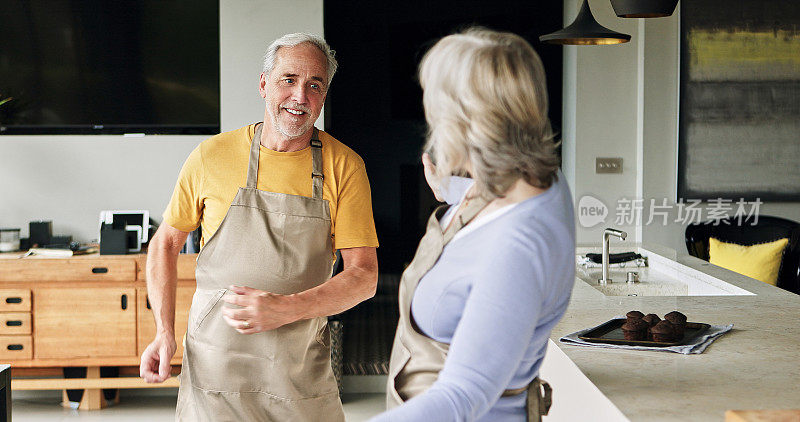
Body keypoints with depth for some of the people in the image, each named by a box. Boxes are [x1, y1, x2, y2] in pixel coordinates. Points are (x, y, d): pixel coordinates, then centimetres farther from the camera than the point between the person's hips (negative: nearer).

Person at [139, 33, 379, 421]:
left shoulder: (344, 166, -4)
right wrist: (164, 332, -1)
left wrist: (285, 309, -21)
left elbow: (363, 276, -6)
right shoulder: (212, 156, -2)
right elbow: (166, 242, 10)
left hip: (303, 375, 1)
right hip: (214, 365, 0)